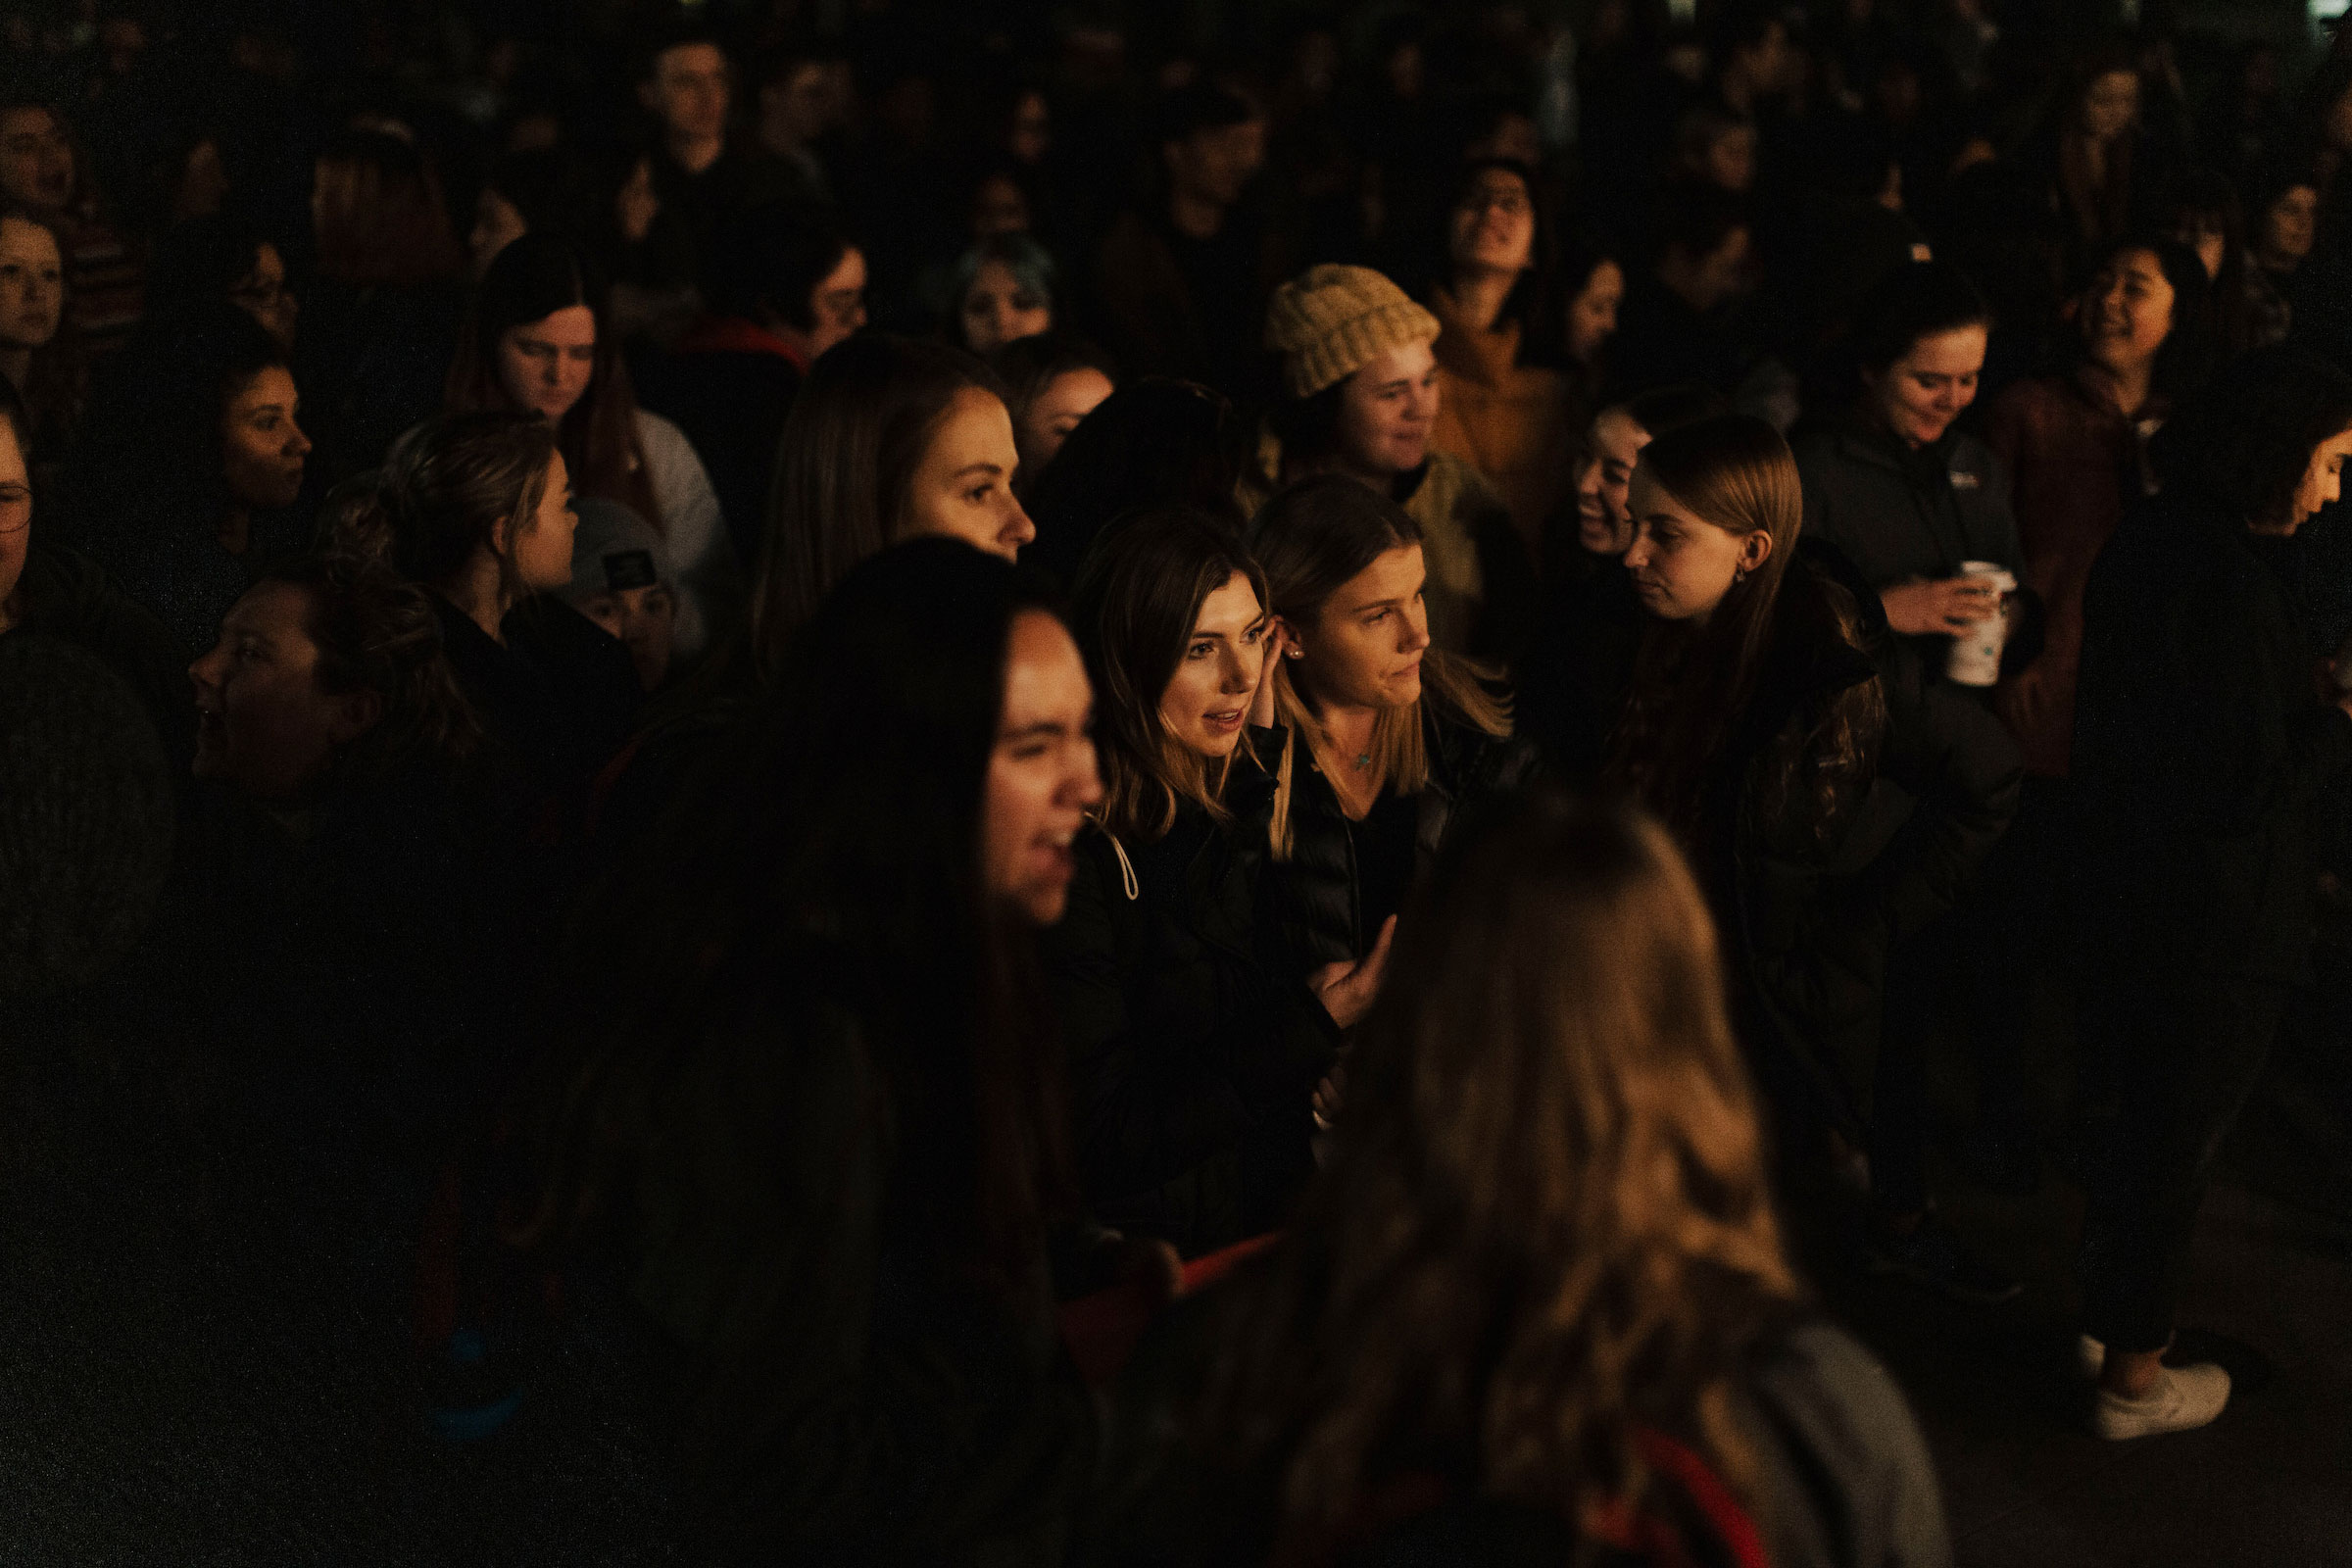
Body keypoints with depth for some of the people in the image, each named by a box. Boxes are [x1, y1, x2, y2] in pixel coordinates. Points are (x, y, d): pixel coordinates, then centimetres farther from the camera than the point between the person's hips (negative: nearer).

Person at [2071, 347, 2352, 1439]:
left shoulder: (2145, 546, 3)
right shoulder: (2233, 580, -26)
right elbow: (2251, 786, -26)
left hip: (2124, 887, 9)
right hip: (2215, 926, -9)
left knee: (2130, 1114, 24)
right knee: (2177, 1141, 7)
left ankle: (2106, 1317, 41)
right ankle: (2133, 1381, 22)